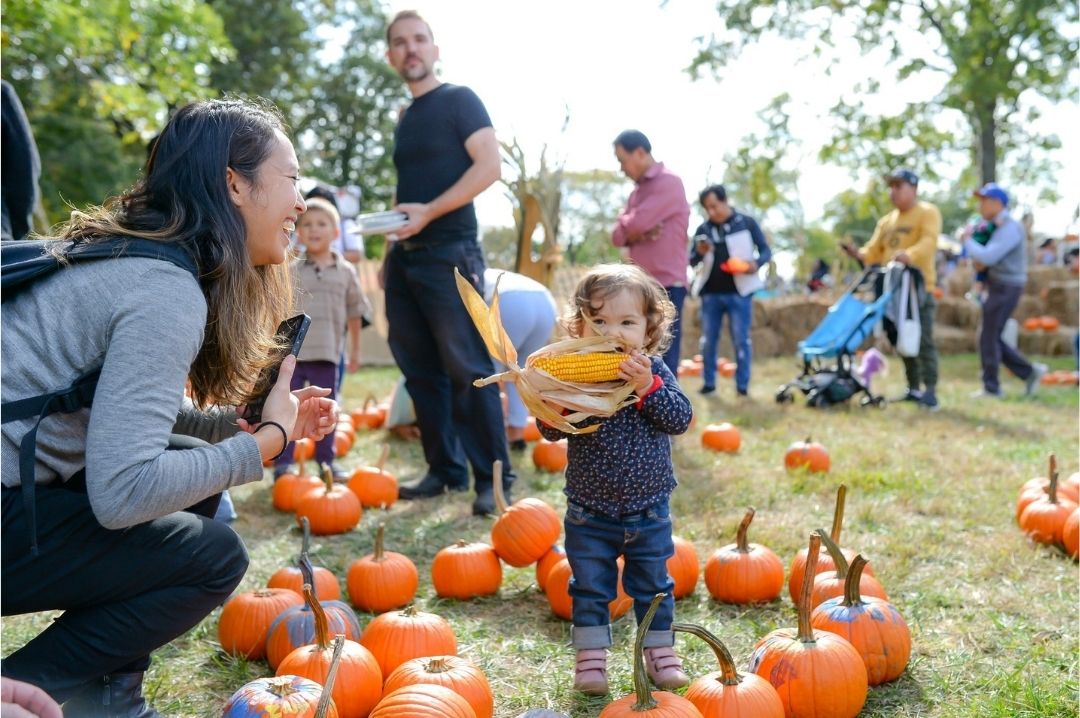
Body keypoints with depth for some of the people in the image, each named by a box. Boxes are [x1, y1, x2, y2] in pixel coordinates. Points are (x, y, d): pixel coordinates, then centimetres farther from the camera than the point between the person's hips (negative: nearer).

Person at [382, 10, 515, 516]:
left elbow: (489, 166, -12)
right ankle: (445, 470, 16)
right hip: (405, 259, 8)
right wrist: (392, 249, 12)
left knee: (467, 370, -9)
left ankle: (493, 477, -2)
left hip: (449, 255, -8)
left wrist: (428, 212, -18)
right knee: (421, 372, 8)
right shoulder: (405, 120, 20)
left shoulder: (459, 100, -1)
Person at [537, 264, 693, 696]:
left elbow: (681, 419, -17)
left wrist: (648, 387, -29)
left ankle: (660, 653, 32)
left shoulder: (655, 372, -7)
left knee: (653, 586, 16)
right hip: (589, 514, -1)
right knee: (590, 589, 11)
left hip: (649, 512, 1)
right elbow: (550, 431, -12)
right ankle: (591, 658, 26)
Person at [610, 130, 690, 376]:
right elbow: (618, 235, 10)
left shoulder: (669, 183, -9)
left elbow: (635, 223, -18)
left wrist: (631, 226, 5)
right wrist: (638, 234, -10)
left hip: (667, 286, -8)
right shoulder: (637, 191, 18)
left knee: (663, 362, -7)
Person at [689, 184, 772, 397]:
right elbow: (692, 262, 9)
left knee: (741, 340, 0)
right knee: (708, 340, 7)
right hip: (710, 293, 3)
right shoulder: (703, 229, 7)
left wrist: (756, 263, -20)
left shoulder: (747, 223, -1)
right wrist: (700, 253, -14)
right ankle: (708, 382, 17)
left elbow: (766, 251, 1)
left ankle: (742, 385, 6)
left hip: (738, 292, -3)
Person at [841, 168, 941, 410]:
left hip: (920, 286, -7)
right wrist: (859, 254, -7)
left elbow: (929, 241, -18)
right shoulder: (886, 221, 19)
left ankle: (930, 392, -10)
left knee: (923, 340, -11)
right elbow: (874, 251, 16)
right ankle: (914, 389, 19)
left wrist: (909, 255, -37)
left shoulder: (928, 213, -2)